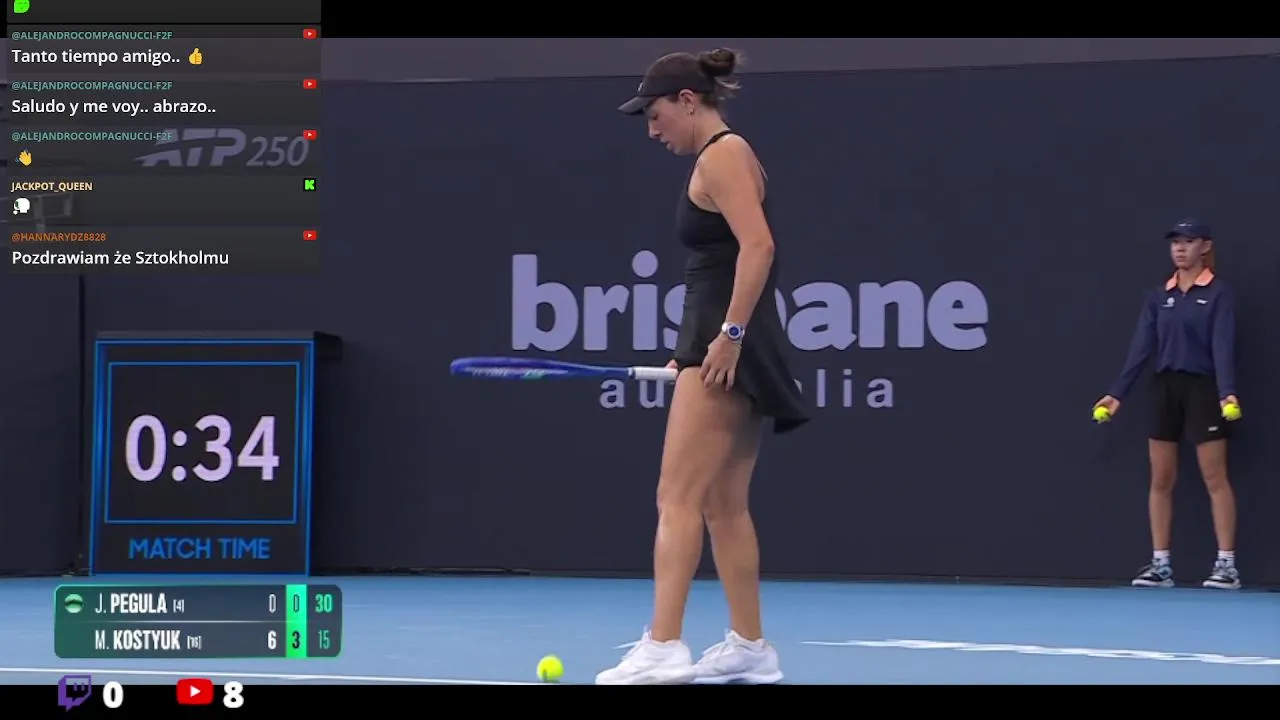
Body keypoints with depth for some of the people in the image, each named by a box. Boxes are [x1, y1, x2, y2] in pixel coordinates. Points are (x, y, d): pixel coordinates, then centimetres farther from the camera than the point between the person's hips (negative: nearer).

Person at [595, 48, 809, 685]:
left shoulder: (722, 154, -9)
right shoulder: (720, 158, 19)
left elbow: (758, 245, -21)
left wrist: (728, 335, -24)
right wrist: (699, 348, 21)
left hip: (731, 349, -10)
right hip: (731, 351, 10)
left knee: (677, 497, -13)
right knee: (722, 504, 12)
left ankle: (663, 648, -18)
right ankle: (750, 647, 17)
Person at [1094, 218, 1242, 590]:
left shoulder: (1218, 294, -4)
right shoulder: (1159, 297, 10)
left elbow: (1223, 346, -14)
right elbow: (1142, 347, 7)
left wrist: (1227, 391, -27)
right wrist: (1117, 393, 1)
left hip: (1203, 389, -5)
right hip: (1165, 389, 5)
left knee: (1215, 479, -5)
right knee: (1160, 480, 5)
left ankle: (1227, 565, -3)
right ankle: (1160, 564, 10)